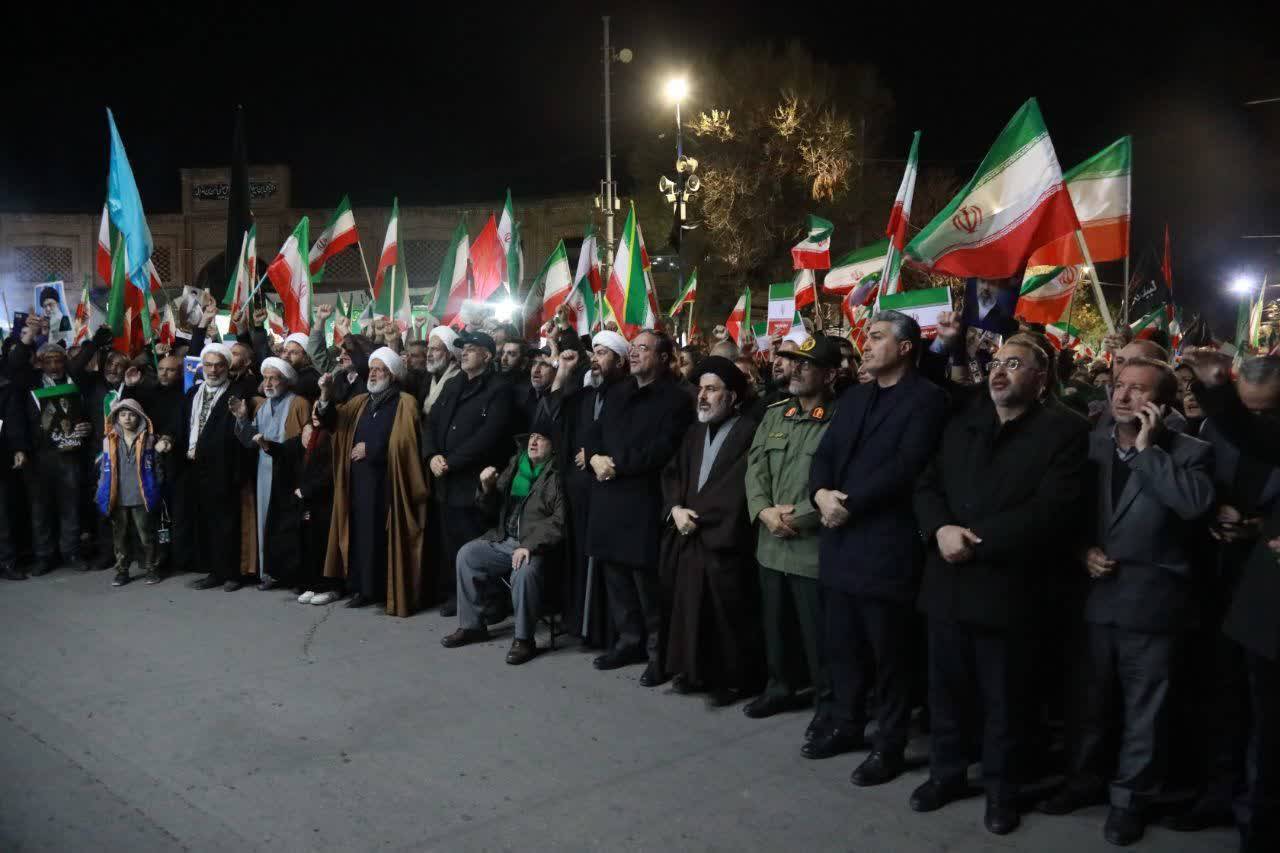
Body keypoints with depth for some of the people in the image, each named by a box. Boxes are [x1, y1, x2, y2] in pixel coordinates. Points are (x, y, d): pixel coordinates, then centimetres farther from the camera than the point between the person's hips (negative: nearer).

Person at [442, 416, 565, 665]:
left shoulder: (558, 474, -8)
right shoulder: (515, 465, 14)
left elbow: (560, 520, -17)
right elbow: (494, 509, 19)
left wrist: (530, 546, -25)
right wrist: (487, 488, -2)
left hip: (536, 546, -7)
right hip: (503, 540, 7)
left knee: (524, 570, -35)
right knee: (466, 554, -11)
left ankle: (524, 639, -16)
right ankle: (471, 625, 2)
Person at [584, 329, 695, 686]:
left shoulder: (675, 398, -5)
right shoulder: (617, 392, 18)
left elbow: (659, 450, -15)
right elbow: (594, 432, 15)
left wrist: (617, 464, -13)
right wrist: (594, 458, -6)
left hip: (644, 500, -7)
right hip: (609, 497, 7)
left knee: (647, 579, -4)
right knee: (616, 574, 13)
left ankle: (658, 652, 9)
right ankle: (629, 640, 28)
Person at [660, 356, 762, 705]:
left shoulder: (749, 433, -8)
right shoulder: (694, 433, 18)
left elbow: (737, 488, -14)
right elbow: (672, 473, 14)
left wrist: (696, 513, -9)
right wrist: (676, 509, -5)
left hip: (724, 539, -6)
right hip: (689, 536, 6)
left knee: (726, 614, -1)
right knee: (690, 608, 9)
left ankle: (731, 679, 13)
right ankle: (694, 671, 22)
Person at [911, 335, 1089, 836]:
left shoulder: (1063, 432, -4)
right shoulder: (960, 425, 14)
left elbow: (1053, 509, -15)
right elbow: (926, 485, 8)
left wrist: (976, 541, -16)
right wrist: (941, 530, -13)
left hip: (1005, 588, -4)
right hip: (947, 583, 5)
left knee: (1002, 699, 10)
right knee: (946, 690, 16)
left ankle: (1001, 788, 28)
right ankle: (947, 773, 33)